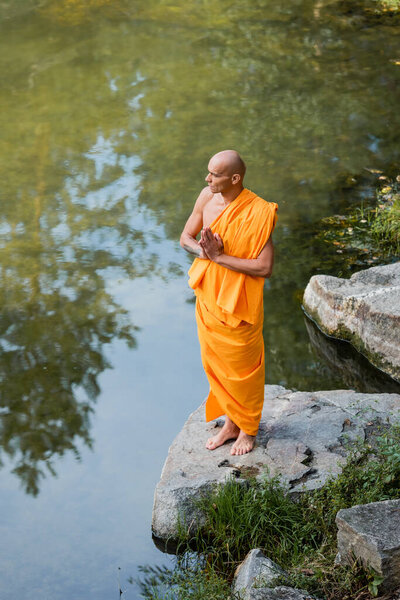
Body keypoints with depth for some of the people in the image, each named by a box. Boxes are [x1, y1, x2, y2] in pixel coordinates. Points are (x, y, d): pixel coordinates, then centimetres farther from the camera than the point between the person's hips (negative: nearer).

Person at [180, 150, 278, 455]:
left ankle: (248, 429, 34)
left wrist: (220, 257, -27)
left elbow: (265, 267, -27)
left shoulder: (258, 212, -24)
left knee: (242, 367, 12)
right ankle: (230, 423, 40)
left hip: (239, 303, -6)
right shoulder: (207, 196, -5)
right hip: (208, 296, 6)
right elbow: (186, 238, 5)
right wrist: (203, 251, -18)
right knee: (215, 363, 20)